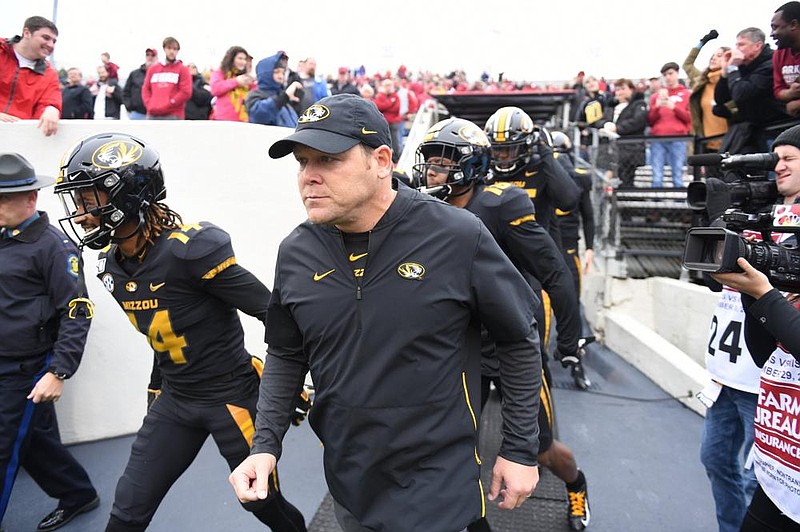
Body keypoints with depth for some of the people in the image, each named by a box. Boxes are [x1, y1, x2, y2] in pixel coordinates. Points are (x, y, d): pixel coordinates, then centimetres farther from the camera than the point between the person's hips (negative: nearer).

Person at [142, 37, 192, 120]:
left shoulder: (182, 70, 4)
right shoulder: (153, 69, 18)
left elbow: (186, 92, -6)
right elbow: (146, 89, 17)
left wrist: (167, 105, -9)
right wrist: (149, 104, -1)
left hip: (173, 115, -4)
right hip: (152, 115, 5)